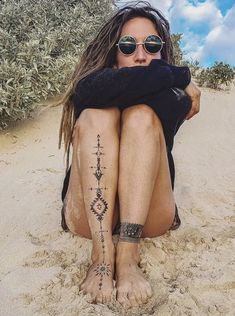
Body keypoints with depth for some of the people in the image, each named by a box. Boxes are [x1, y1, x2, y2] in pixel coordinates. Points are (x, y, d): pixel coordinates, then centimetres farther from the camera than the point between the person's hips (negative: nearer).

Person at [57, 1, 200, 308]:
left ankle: (127, 255, -31)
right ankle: (102, 253, -31)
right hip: (90, 214, 0)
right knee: (97, 116, -22)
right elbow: (106, 88, -27)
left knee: (142, 115, -22)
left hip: (148, 216, 0)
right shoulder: (87, 88, -3)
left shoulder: (173, 100, -3)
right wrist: (180, 75, -16)